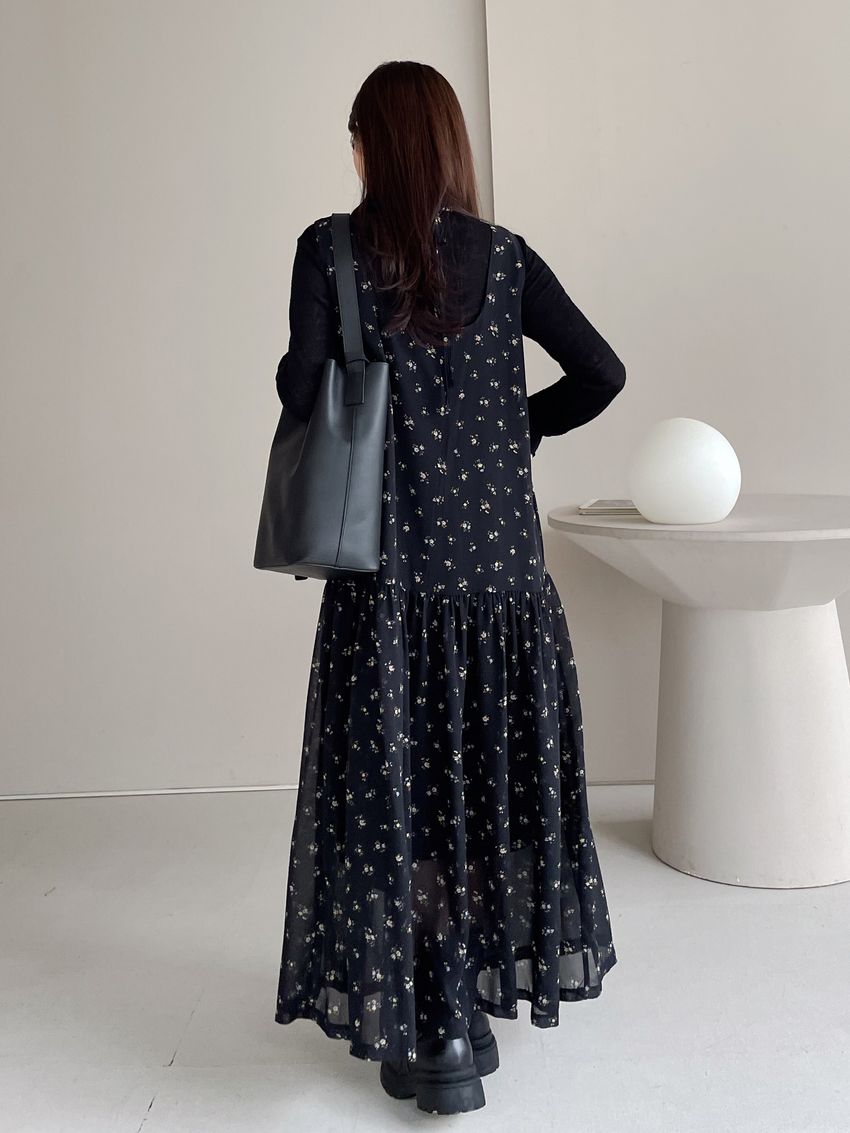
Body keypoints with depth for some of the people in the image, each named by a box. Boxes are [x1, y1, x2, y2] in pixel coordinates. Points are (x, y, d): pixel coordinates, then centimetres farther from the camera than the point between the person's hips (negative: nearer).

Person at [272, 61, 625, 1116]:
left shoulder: (329, 249, -3)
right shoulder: (504, 256, 4)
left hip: (393, 565, -2)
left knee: (396, 788, 6)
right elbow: (602, 373, 2)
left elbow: (300, 389, -9)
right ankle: (483, 999, 29)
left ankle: (430, 1034, 13)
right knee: (495, 776, 14)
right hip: (503, 562, 3)